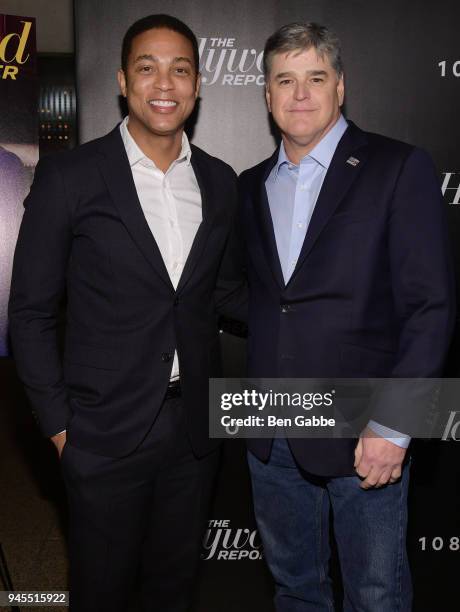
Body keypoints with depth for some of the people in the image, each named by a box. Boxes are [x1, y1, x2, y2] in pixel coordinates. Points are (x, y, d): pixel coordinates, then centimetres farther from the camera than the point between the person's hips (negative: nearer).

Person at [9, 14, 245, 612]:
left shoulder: (220, 181, 3)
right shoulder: (69, 176, -10)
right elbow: (31, 311, -6)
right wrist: (58, 423, -8)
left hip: (195, 426, 4)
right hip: (107, 432, -3)